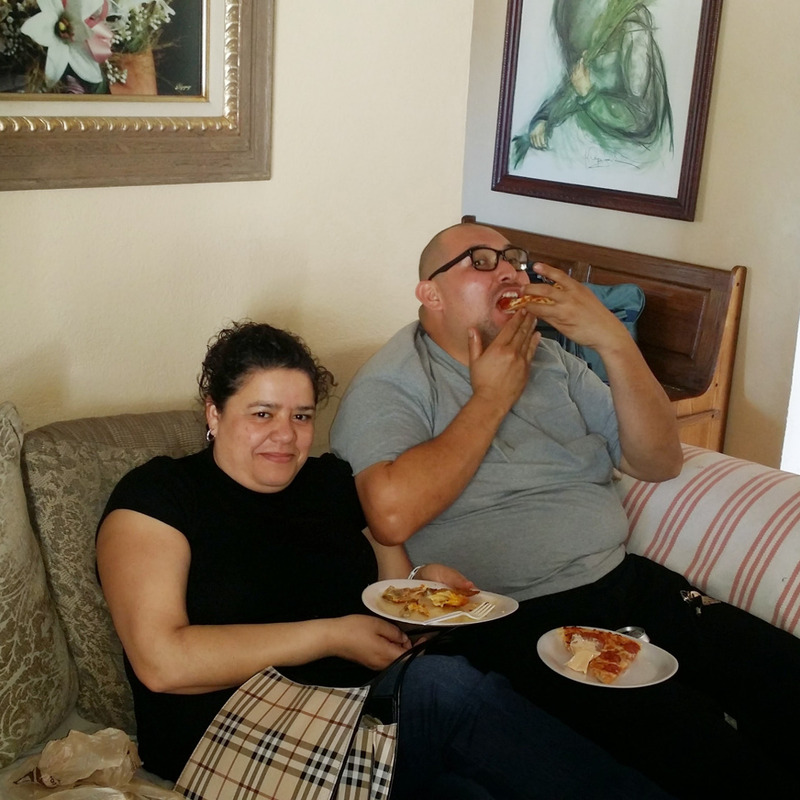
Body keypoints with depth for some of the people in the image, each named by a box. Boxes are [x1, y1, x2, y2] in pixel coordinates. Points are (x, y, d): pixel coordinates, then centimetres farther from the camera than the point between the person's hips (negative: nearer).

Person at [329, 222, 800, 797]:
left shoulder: (550, 360, 16)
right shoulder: (390, 384, -1)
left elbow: (660, 462, 10)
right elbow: (392, 515, -21)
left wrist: (615, 342, -4)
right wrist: (492, 396, -9)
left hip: (624, 578, 7)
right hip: (517, 620, -7)